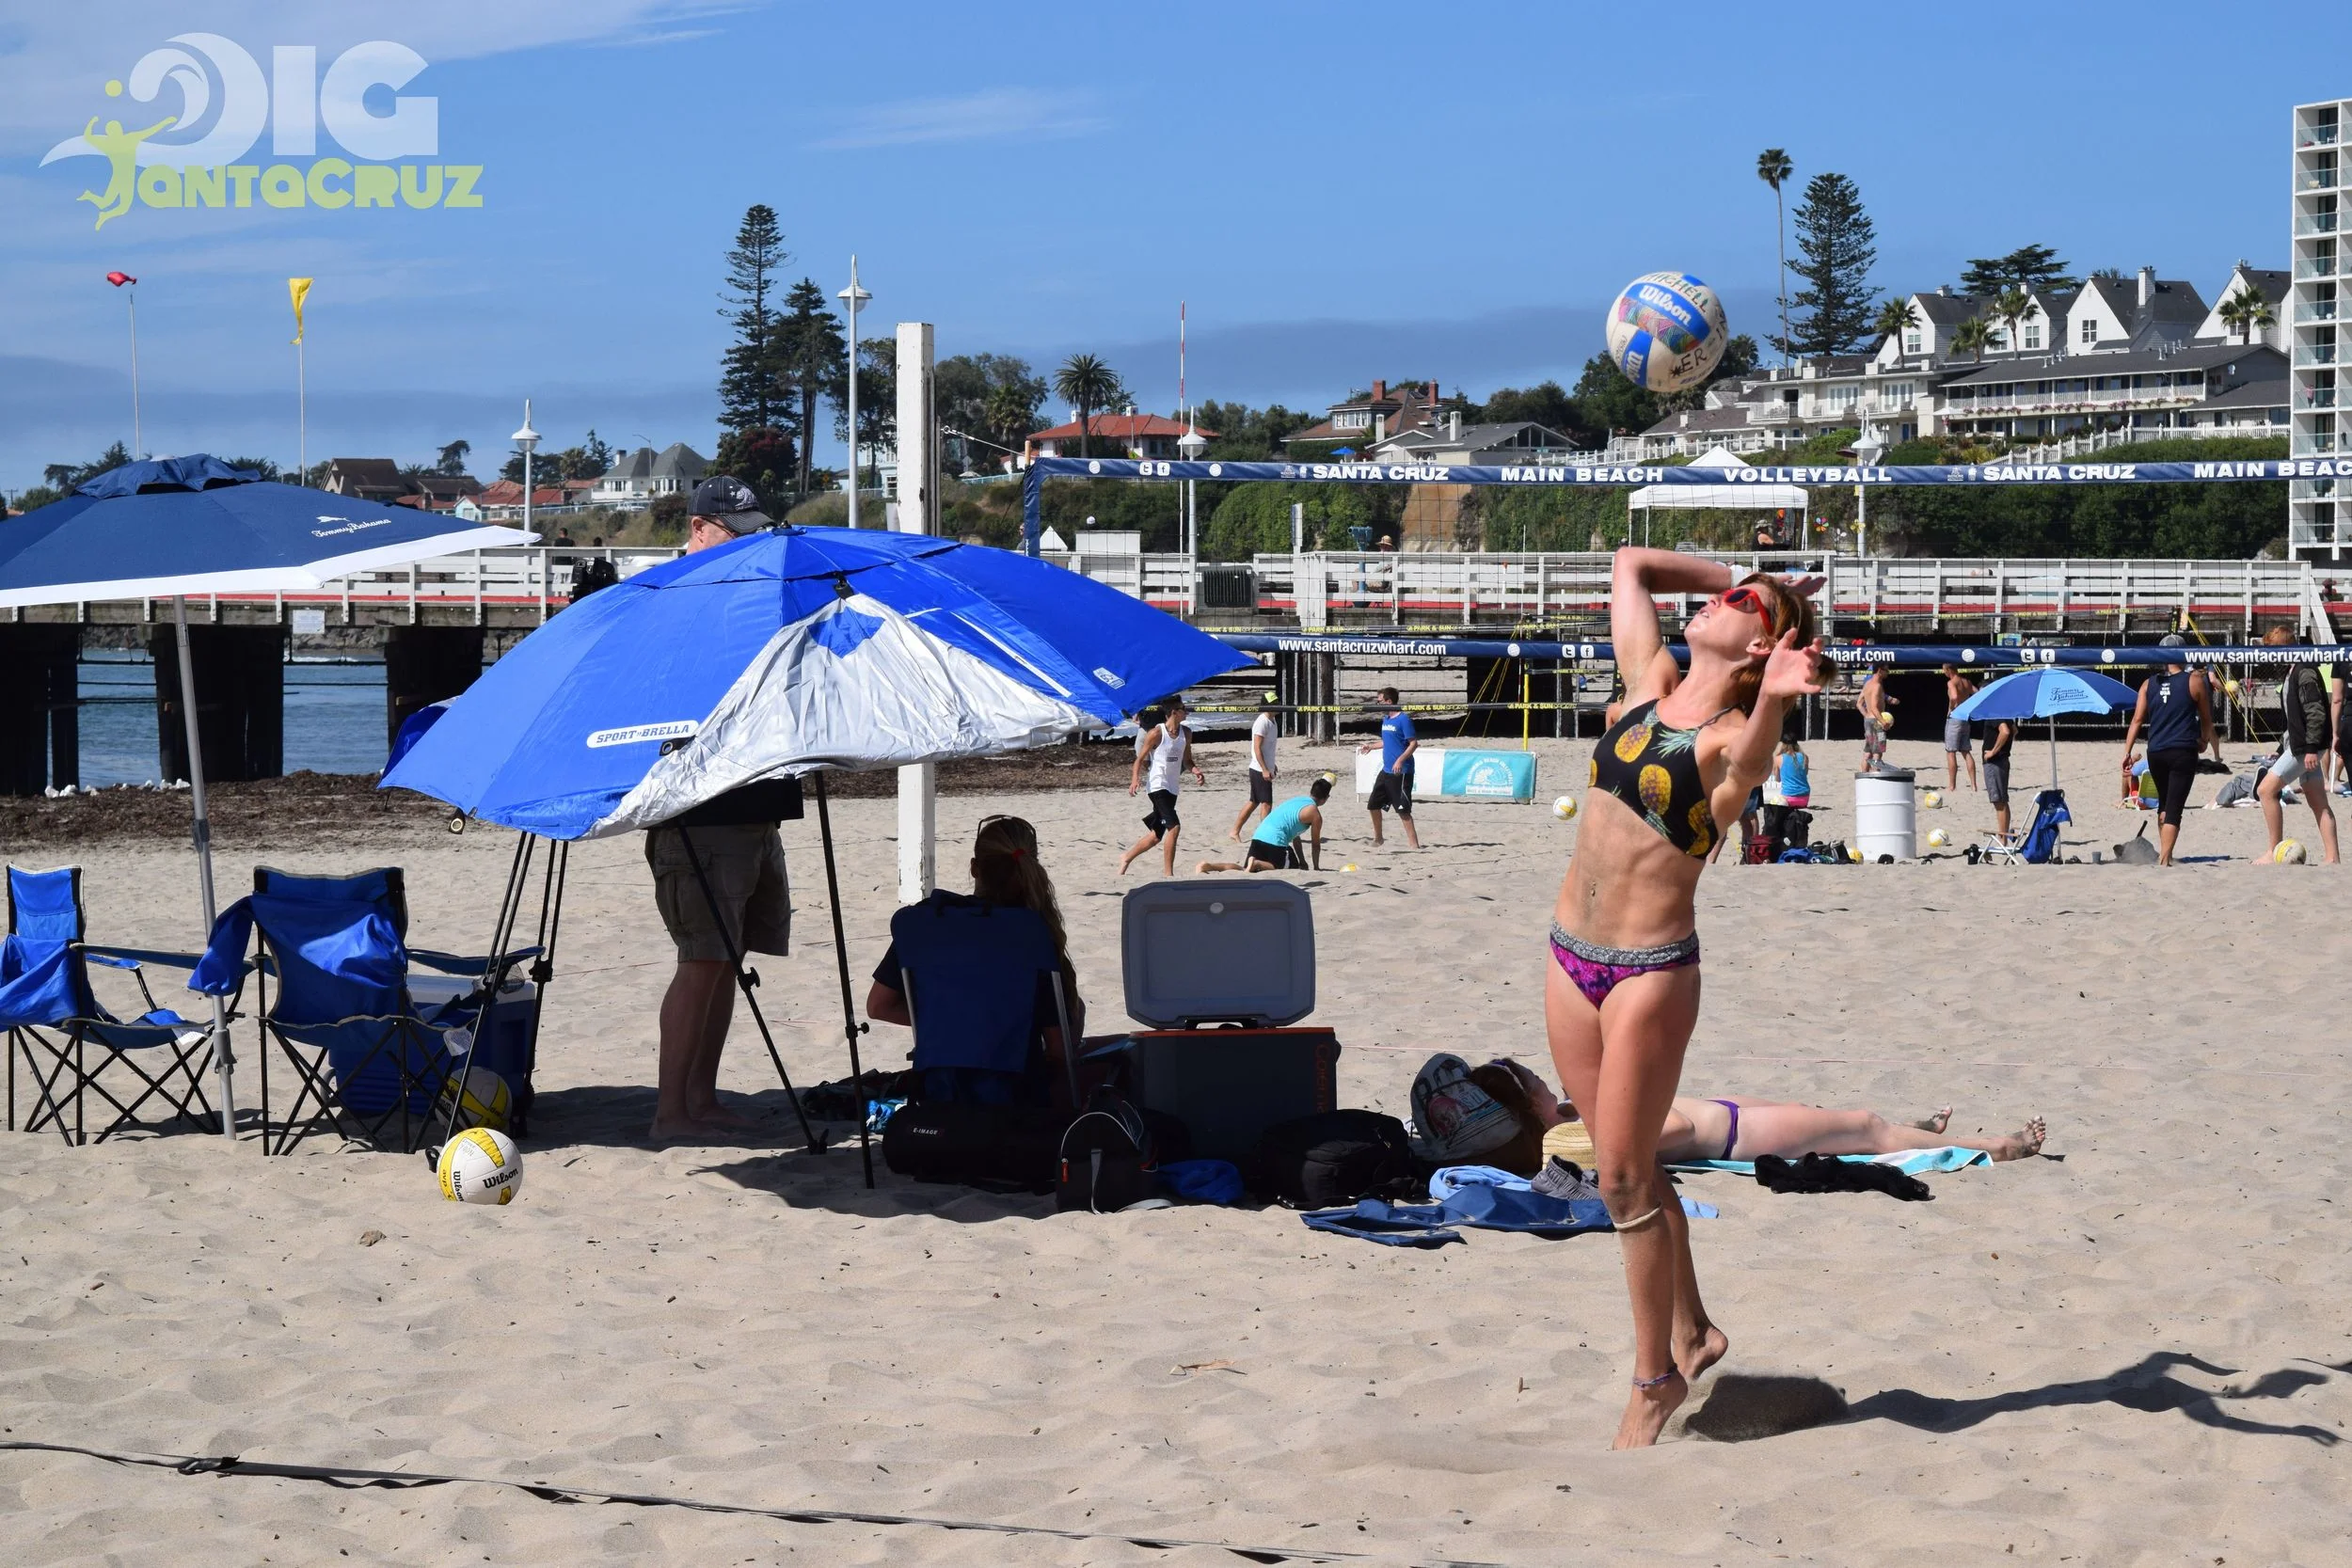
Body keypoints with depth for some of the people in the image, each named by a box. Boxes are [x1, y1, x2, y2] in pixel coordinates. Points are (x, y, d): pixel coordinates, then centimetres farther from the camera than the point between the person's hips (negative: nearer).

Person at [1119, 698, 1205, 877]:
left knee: (1156, 835, 14)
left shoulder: (1186, 733, 9)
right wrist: (1135, 778, -22)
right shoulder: (1156, 733, -10)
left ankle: (1126, 858, 35)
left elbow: (1186, 760, 18)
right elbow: (1140, 758, -6)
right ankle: (1168, 873, -17)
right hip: (1158, 787, -8)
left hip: (1173, 789, 8)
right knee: (1174, 827, -21)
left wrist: (1196, 770, -3)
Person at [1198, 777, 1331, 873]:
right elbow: (1315, 844, 8)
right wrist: (1316, 868, 22)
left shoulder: (1296, 799, 28)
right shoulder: (1315, 814, 2)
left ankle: (1207, 865, -14)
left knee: (1243, 870, 7)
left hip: (1259, 835, 8)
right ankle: (1257, 864, -18)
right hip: (1276, 841, -8)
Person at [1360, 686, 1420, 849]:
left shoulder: (1403, 719, -14)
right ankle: (1378, 838, 31)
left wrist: (1401, 759, -28)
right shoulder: (1385, 719, 13)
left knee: (1403, 809, -9)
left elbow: (1414, 743, -18)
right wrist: (1371, 746, 31)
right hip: (1386, 771, 9)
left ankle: (1414, 844, -5)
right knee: (1373, 804, 15)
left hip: (1401, 772, -9)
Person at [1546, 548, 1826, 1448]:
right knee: (1624, 1164, 15)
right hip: (1571, 957, 7)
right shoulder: (1651, 685, 5)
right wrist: (1737, 574, 16)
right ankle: (1689, 1330, 31)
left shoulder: (1732, 735, -13)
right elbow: (1629, 565, 19)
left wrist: (1770, 700, -59)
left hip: (1649, 970, -7)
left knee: (1624, 1176, -2)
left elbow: (1750, 763, -39)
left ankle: (1656, 1378, 11)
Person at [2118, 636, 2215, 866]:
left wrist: (2127, 752, 3)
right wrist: (2204, 740, 29)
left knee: (2163, 805, 22)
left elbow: (2137, 720, 2)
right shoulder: (2194, 681, 0)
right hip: (2183, 752, -4)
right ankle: (2165, 858, -20)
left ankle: (2163, 852, 29)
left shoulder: (2149, 684, 8)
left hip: (2155, 753, 4)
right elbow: (2206, 719, 10)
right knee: (2174, 809, -8)